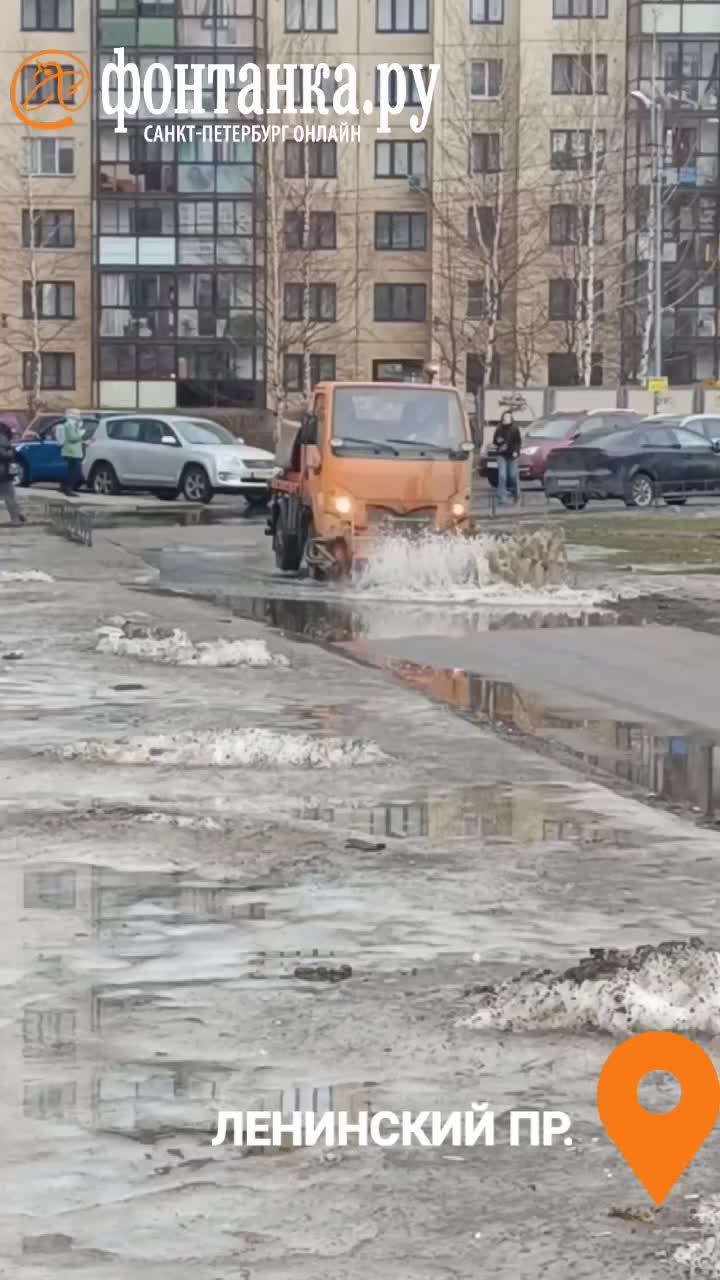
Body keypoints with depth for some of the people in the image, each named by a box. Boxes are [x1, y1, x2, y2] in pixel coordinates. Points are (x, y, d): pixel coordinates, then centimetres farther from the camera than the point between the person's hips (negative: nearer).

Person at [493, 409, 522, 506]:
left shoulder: (514, 429, -1)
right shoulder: (499, 429, 2)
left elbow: (518, 442, 1)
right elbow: (494, 441, 10)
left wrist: (516, 451, -13)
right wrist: (498, 442, -12)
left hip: (512, 455, -1)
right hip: (502, 455, 1)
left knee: (513, 476, 5)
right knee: (502, 476, -9)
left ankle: (516, 496, 24)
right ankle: (501, 498, -7)